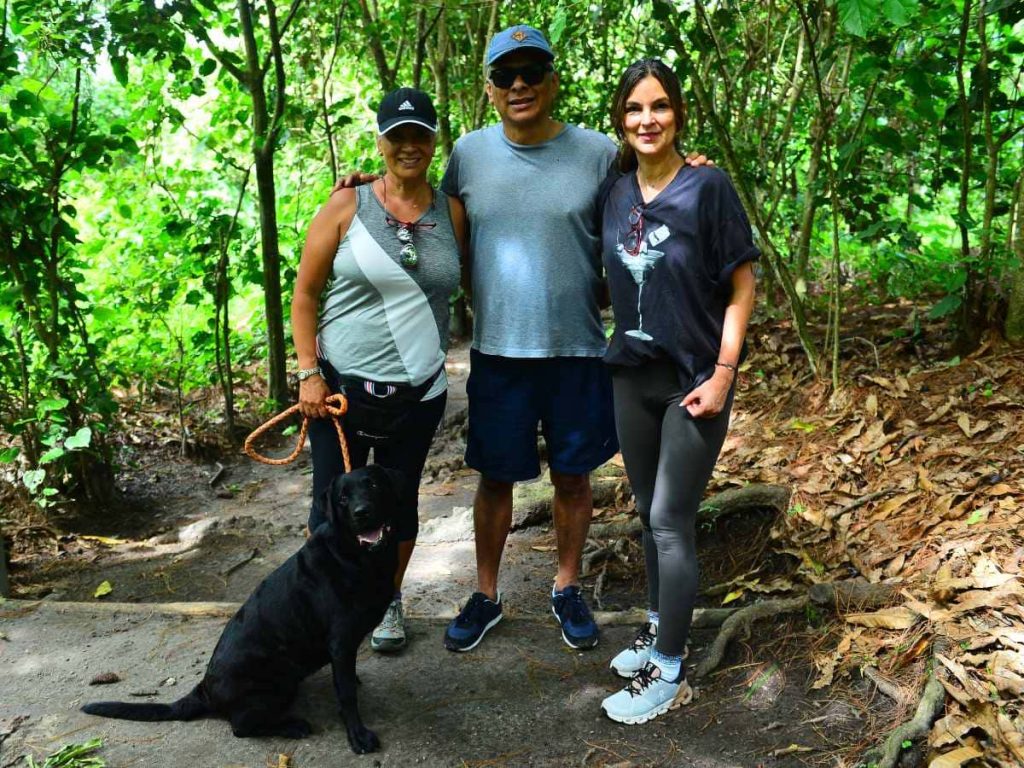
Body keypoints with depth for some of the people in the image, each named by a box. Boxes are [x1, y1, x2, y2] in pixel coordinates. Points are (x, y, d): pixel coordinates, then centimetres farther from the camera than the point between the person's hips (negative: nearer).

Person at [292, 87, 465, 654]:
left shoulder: (451, 214, 2)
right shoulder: (347, 207, -5)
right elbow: (305, 294, -3)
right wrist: (308, 373, -8)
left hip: (418, 391, 2)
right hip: (341, 386, -2)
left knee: (400, 501, 14)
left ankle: (387, 603, 35)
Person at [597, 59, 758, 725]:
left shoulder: (708, 187, -12)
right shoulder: (617, 192, 3)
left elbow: (742, 288, -11)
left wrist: (723, 376, -16)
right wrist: (612, 351, 7)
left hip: (694, 380, -5)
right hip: (632, 376, 5)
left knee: (671, 522, -2)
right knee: (649, 514, 16)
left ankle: (670, 673, 10)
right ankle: (661, 627, 34)